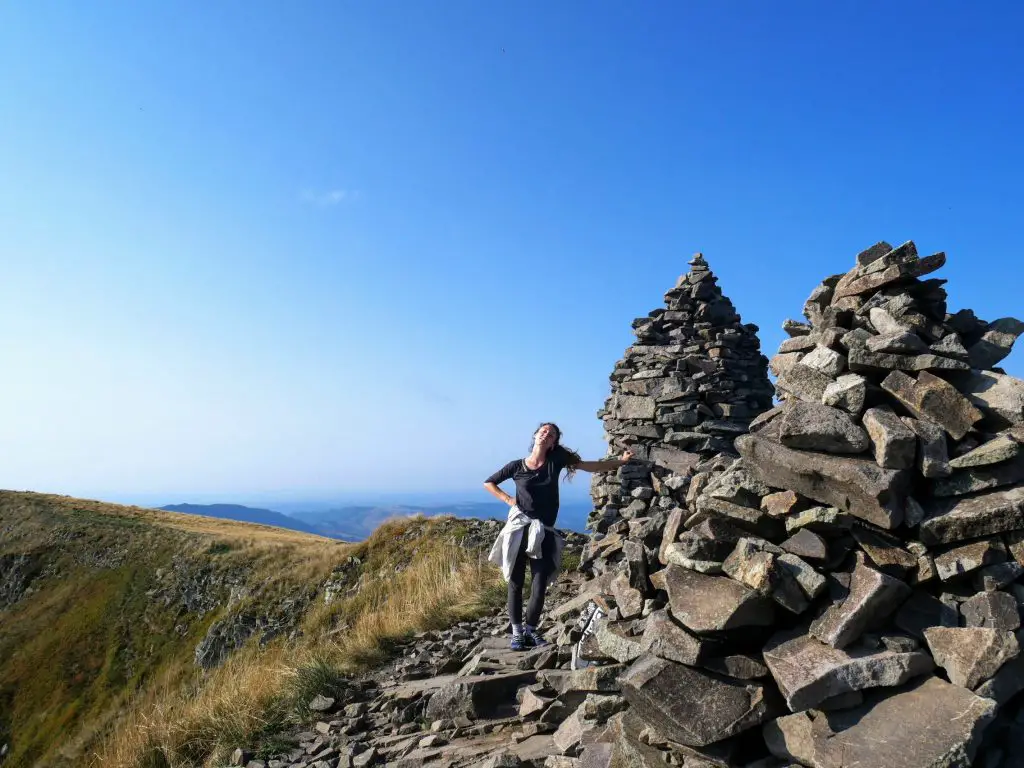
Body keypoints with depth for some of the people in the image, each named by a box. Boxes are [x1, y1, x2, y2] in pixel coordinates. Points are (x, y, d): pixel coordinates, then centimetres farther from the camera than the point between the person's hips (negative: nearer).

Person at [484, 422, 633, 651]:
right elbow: (488, 483, 12)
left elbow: (591, 466, 3)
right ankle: (517, 632, 18)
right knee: (516, 584, 5)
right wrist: (508, 499, 0)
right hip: (518, 529, -1)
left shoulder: (556, 461, 2)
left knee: (540, 586, 1)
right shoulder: (517, 466, 0)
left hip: (544, 532, 1)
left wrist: (621, 460, 0)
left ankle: (530, 629, 21)